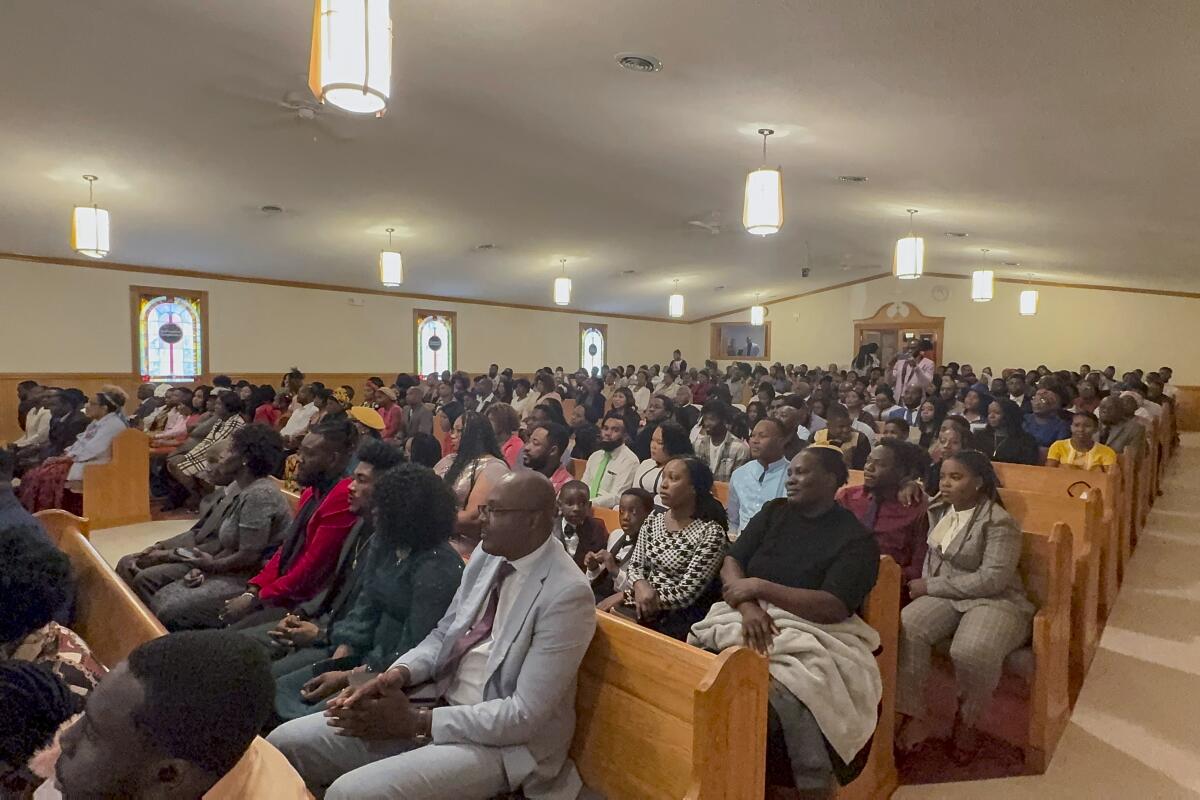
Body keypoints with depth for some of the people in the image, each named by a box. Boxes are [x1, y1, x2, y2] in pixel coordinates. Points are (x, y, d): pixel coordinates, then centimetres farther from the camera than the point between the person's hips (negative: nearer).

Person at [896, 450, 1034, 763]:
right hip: (945, 594, 6)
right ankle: (915, 716, -16)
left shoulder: (999, 522, -13)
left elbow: (993, 579, -20)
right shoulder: (939, 508, 8)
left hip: (995, 600, -5)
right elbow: (932, 551, 29)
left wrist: (931, 587, -17)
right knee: (905, 627, -26)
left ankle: (966, 722, -4)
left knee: (971, 653, -34)